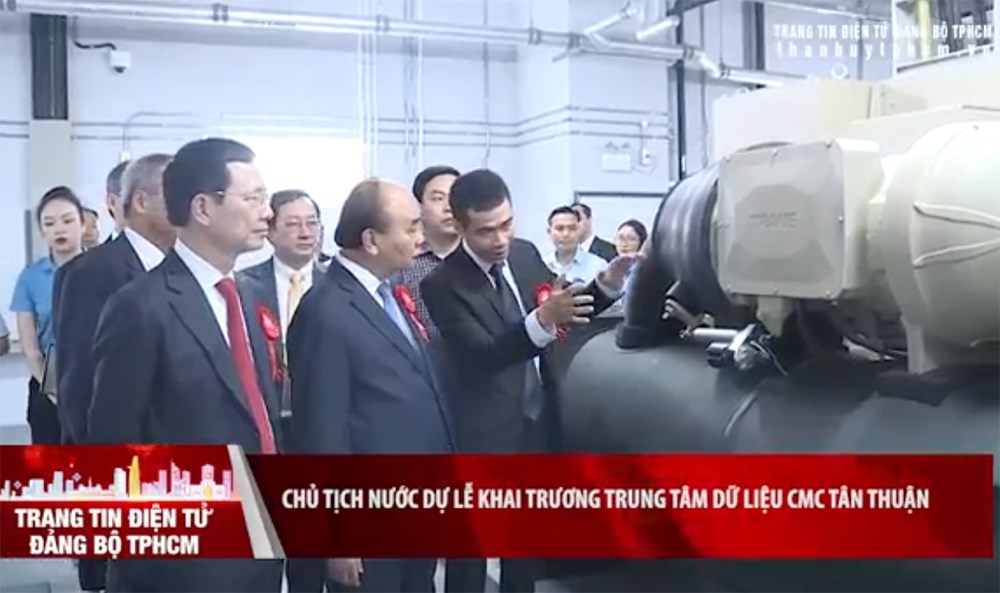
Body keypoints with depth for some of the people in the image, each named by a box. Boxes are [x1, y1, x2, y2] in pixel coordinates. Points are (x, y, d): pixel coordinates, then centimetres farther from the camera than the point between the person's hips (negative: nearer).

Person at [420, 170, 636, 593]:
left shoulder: (526, 254, 0)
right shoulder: (442, 283, -18)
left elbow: (567, 312, 11)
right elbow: (482, 354, -28)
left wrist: (606, 285, -9)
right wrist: (543, 319, -43)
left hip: (536, 422, 6)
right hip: (483, 434, -6)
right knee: (470, 550, 9)